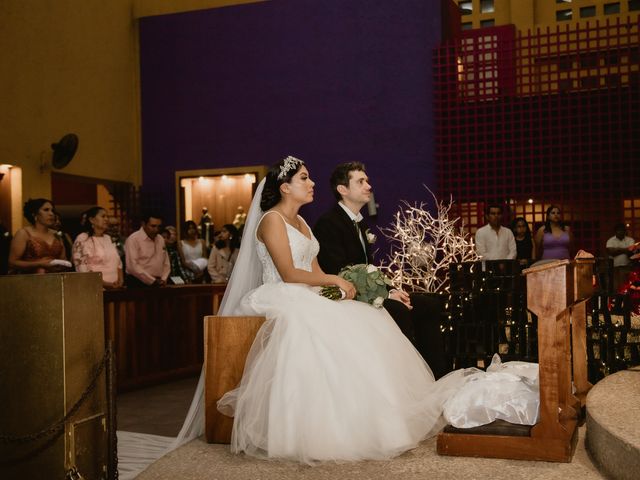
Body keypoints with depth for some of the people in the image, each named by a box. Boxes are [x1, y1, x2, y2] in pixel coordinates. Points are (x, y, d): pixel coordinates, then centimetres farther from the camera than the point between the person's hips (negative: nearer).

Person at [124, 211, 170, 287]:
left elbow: (166, 263, 17)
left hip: (158, 284, 6)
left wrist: (163, 279, 0)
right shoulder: (133, 239, -8)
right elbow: (132, 266, -16)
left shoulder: (160, 239, 13)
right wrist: (152, 281, -14)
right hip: (138, 284, -6)